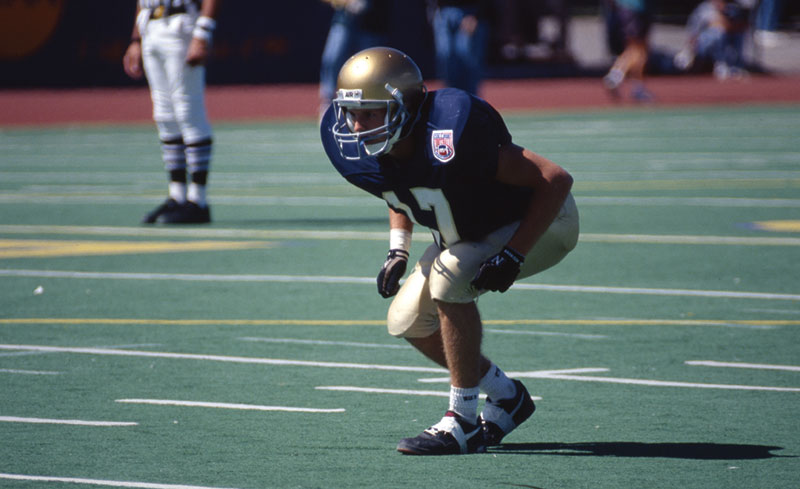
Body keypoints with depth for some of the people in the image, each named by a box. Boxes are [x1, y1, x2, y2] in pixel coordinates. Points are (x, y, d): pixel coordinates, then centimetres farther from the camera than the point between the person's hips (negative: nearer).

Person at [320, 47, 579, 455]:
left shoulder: (448, 139, -38)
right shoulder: (364, 154, -15)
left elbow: (555, 180, -32)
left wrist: (512, 257, -33)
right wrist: (398, 250, -4)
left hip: (540, 223, -8)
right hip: (475, 233, 8)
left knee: (448, 277, -30)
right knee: (406, 322, 0)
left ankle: (462, 420, -20)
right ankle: (506, 397, 19)